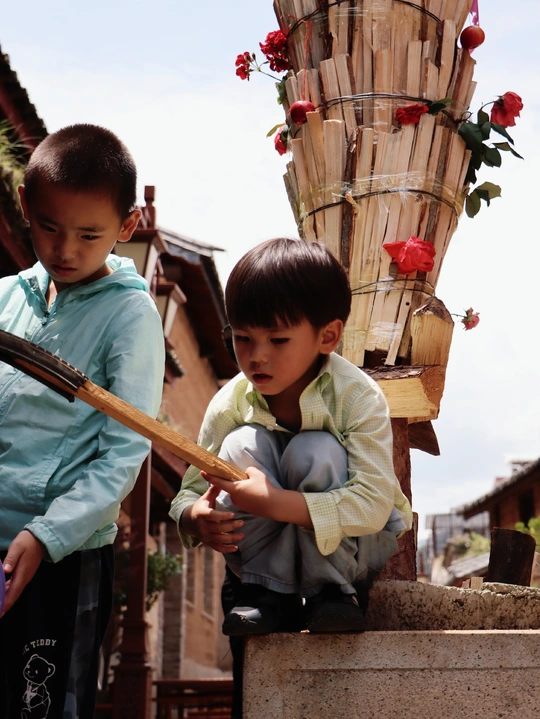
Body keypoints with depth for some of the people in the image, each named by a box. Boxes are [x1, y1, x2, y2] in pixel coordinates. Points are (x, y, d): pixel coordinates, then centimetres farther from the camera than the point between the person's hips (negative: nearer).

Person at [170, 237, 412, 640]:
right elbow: (191, 491, -8)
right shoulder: (229, 405, -13)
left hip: (356, 545, -2)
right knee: (242, 446, -24)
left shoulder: (357, 396, -22)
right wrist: (196, 518, -35)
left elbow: (373, 505, -31)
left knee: (315, 453, -31)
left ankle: (331, 591, -13)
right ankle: (269, 593, -14)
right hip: (268, 552, 3)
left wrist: (273, 502, -42)